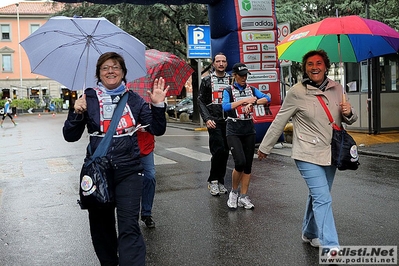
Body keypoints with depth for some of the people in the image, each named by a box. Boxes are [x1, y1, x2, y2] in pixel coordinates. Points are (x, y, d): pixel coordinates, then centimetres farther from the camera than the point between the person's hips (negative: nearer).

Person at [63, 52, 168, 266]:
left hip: (128, 170, -1)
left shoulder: (134, 100, 6)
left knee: (129, 226, -8)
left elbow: (157, 129, 3)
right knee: (101, 224, 12)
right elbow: (70, 136, 2)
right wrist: (76, 113, -14)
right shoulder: (89, 99, 4)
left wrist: (157, 105, -12)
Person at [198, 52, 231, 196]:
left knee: (225, 152, 6)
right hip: (214, 121, -3)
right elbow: (201, 102, 3)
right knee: (218, 150, -14)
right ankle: (213, 181, 1)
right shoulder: (207, 80, 7)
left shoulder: (231, 80, 13)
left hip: (229, 122, 3)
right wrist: (207, 119, -10)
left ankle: (220, 181, 17)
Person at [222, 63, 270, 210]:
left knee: (248, 165, 4)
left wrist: (253, 102, -21)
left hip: (249, 130, 4)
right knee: (240, 162, -16)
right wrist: (244, 100, -20)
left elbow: (267, 98, -6)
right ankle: (234, 191, 8)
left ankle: (243, 197, 15)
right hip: (234, 131, -4)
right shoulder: (228, 91, 0)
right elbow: (225, 106, -19)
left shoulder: (251, 89, 9)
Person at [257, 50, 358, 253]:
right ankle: (331, 247, -8)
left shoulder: (337, 89, 3)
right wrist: (265, 147, 1)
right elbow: (279, 122, -5)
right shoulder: (297, 92, -11)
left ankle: (310, 233, 39)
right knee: (323, 199, -11)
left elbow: (350, 120, 14)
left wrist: (349, 113, -10)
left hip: (331, 154, 6)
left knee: (317, 196, 19)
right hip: (308, 155, -5)